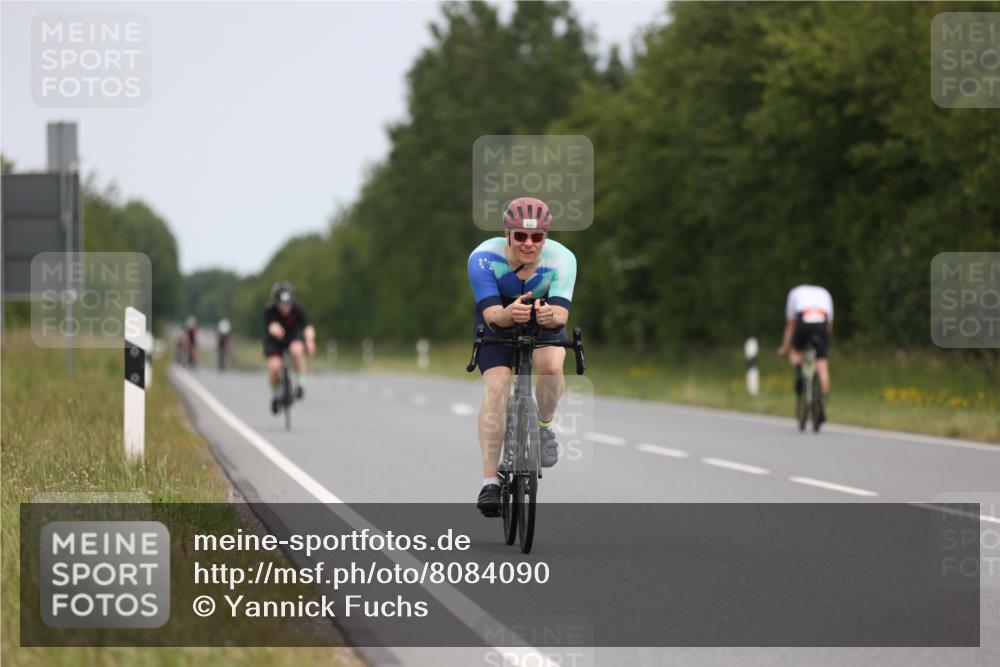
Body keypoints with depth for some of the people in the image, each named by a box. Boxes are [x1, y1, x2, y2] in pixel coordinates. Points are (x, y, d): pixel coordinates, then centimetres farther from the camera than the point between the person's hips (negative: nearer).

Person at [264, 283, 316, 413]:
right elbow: (272, 326, -48)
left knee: (297, 350, -34)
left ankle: (300, 382, -15)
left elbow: (308, 327, -37)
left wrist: (310, 340, -60)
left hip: (294, 337, 0)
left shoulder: (297, 309, -25)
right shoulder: (270, 312, -28)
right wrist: (275, 329, -74)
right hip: (275, 340, 0)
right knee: (274, 366, -22)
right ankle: (275, 395, 7)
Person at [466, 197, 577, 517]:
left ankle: (544, 426, 0)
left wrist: (550, 316, -63)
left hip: (545, 324, 1)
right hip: (497, 324, 0)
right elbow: (492, 315, -39)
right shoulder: (484, 258, -32)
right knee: (496, 387, -21)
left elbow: (561, 313, -39)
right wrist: (509, 314, -62)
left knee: (551, 366, -30)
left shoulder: (561, 259, -30)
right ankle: (489, 481, -20)